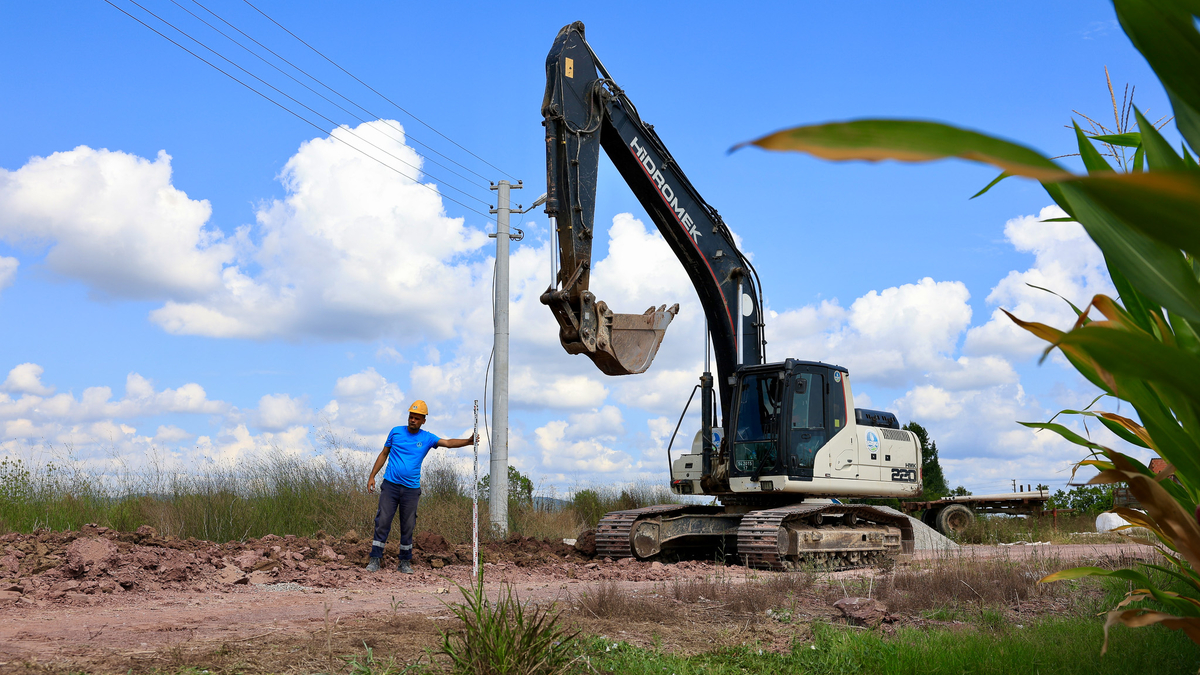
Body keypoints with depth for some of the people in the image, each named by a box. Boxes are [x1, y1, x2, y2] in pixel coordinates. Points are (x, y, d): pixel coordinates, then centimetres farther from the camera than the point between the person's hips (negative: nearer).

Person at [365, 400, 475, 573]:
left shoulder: (427, 438, 3)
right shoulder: (396, 432, 6)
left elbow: (448, 443, -10)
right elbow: (384, 454, 13)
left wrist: (468, 441, -27)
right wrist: (372, 476, 8)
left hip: (411, 489, 0)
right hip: (390, 485, 0)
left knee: (408, 526, 5)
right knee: (382, 522, -4)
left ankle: (405, 562, 15)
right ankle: (375, 559, 1)